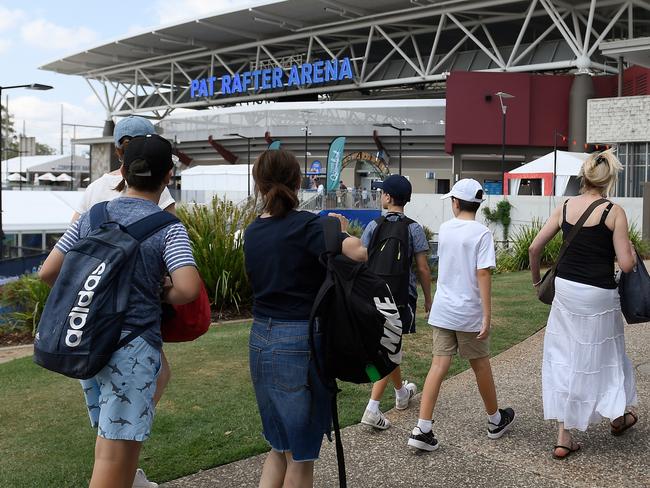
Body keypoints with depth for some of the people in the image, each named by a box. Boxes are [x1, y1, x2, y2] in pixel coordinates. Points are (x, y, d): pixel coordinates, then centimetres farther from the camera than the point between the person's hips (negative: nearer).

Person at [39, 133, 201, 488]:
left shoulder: (91, 216, 6)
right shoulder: (168, 228, -8)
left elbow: (48, 273, 5)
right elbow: (188, 288, -21)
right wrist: (163, 295, 0)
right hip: (133, 344, -6)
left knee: (107, 430, 23)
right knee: (116, 456, -1)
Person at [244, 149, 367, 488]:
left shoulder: (252, 232, 7)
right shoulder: (306, 225, -14)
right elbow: (358, 253, -28)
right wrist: (341, 231, -5)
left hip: (261, 341, 6)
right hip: (301, 344, -6)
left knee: (279, 447, 21)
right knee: (300, 455, 9)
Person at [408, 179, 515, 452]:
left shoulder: (444, 230, 5)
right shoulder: (481, 233, -11)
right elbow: (483, 274, -17)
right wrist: (487, 315, -15)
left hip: (442, 310, 4)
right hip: (469, 314, -4)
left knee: (439, 366, 2)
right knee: (481, 366, 13)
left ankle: (422, 430, -4)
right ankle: (495, 421, 33)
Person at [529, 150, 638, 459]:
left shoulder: (565, 207, 1)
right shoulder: (614, 212, -10)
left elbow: (535, 247, 3)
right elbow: (626, 264, -12)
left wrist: (536, 280, 18)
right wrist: (632, 250, 10)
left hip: (565, 289, 4)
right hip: (598, 295, -3)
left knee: (564, 358, 11)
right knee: (601, 355, 17)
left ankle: (564, 438, 14)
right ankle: (618, 415, 43)